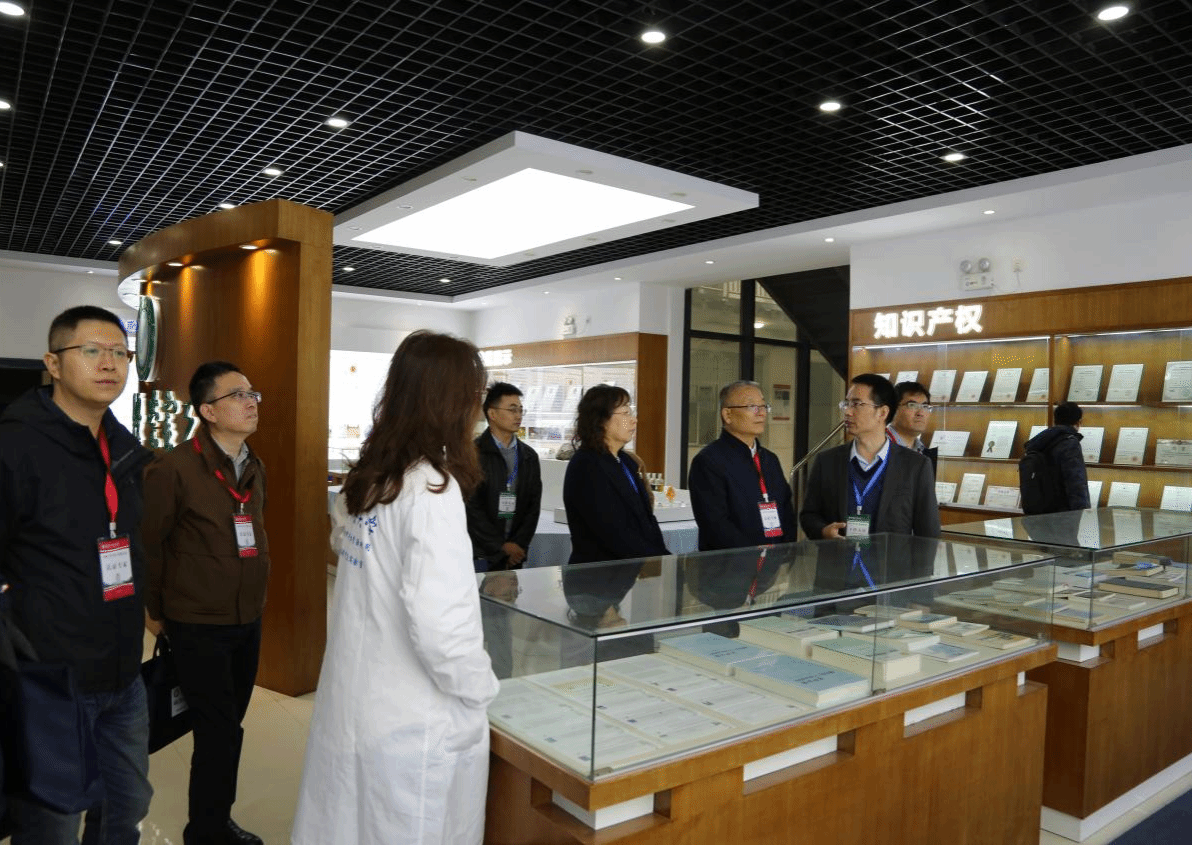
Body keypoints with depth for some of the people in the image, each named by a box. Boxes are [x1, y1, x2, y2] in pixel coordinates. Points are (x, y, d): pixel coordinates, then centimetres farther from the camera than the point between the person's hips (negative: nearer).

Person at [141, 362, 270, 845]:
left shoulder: (254, 467, 5)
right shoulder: (174, 469, -16)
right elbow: (147, 545, -9)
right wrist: (154, 612, -1)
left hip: (248, 620, 7)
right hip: (197, 626, -6)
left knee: (228, 725, 18)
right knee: (220, 730, 0)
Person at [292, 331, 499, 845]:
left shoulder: (372, 478, 4)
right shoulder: (431, 490, -20)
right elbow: (438, 626, -27)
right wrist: (481, 687, -10)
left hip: (352, 702, 7)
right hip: (413, 724, -7)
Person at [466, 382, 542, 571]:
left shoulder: (529, 457, 11)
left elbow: (533, 505, 9)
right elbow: (471, 507, -9)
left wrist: (519, 545, -3)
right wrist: (501, 546, -8)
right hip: (479, 555, -4)